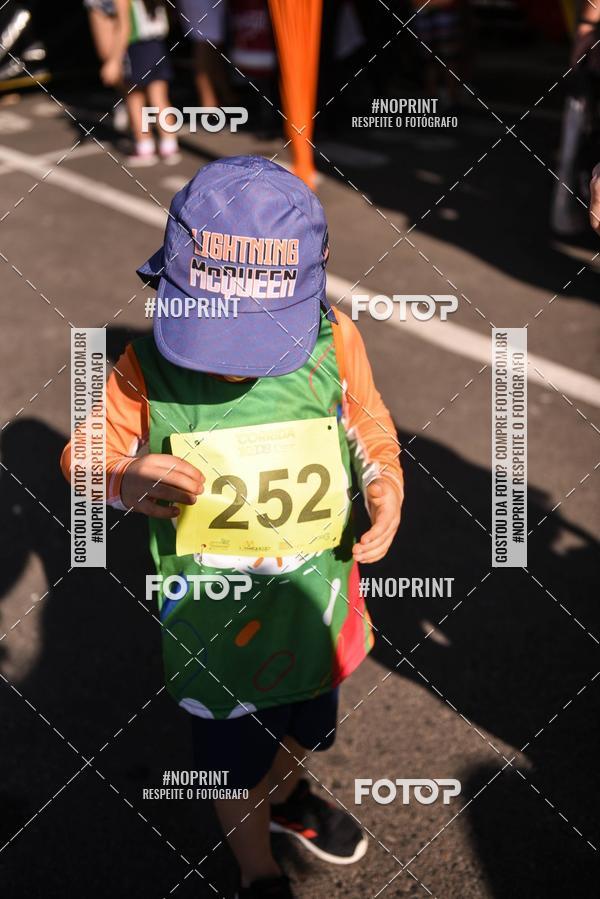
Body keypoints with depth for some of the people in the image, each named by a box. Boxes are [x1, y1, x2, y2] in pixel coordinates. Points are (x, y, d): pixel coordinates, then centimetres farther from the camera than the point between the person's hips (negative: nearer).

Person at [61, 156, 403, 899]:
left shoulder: (334, 343, -19)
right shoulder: (147, 368, -24)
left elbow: (369, 430, -2)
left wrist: (386, 486, -22)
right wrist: (125, 480, -35)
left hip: (314, 598, 3)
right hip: (210, 615, -2)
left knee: (303, 726, 31)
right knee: (233, 759, 20)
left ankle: (286, 798, 66)